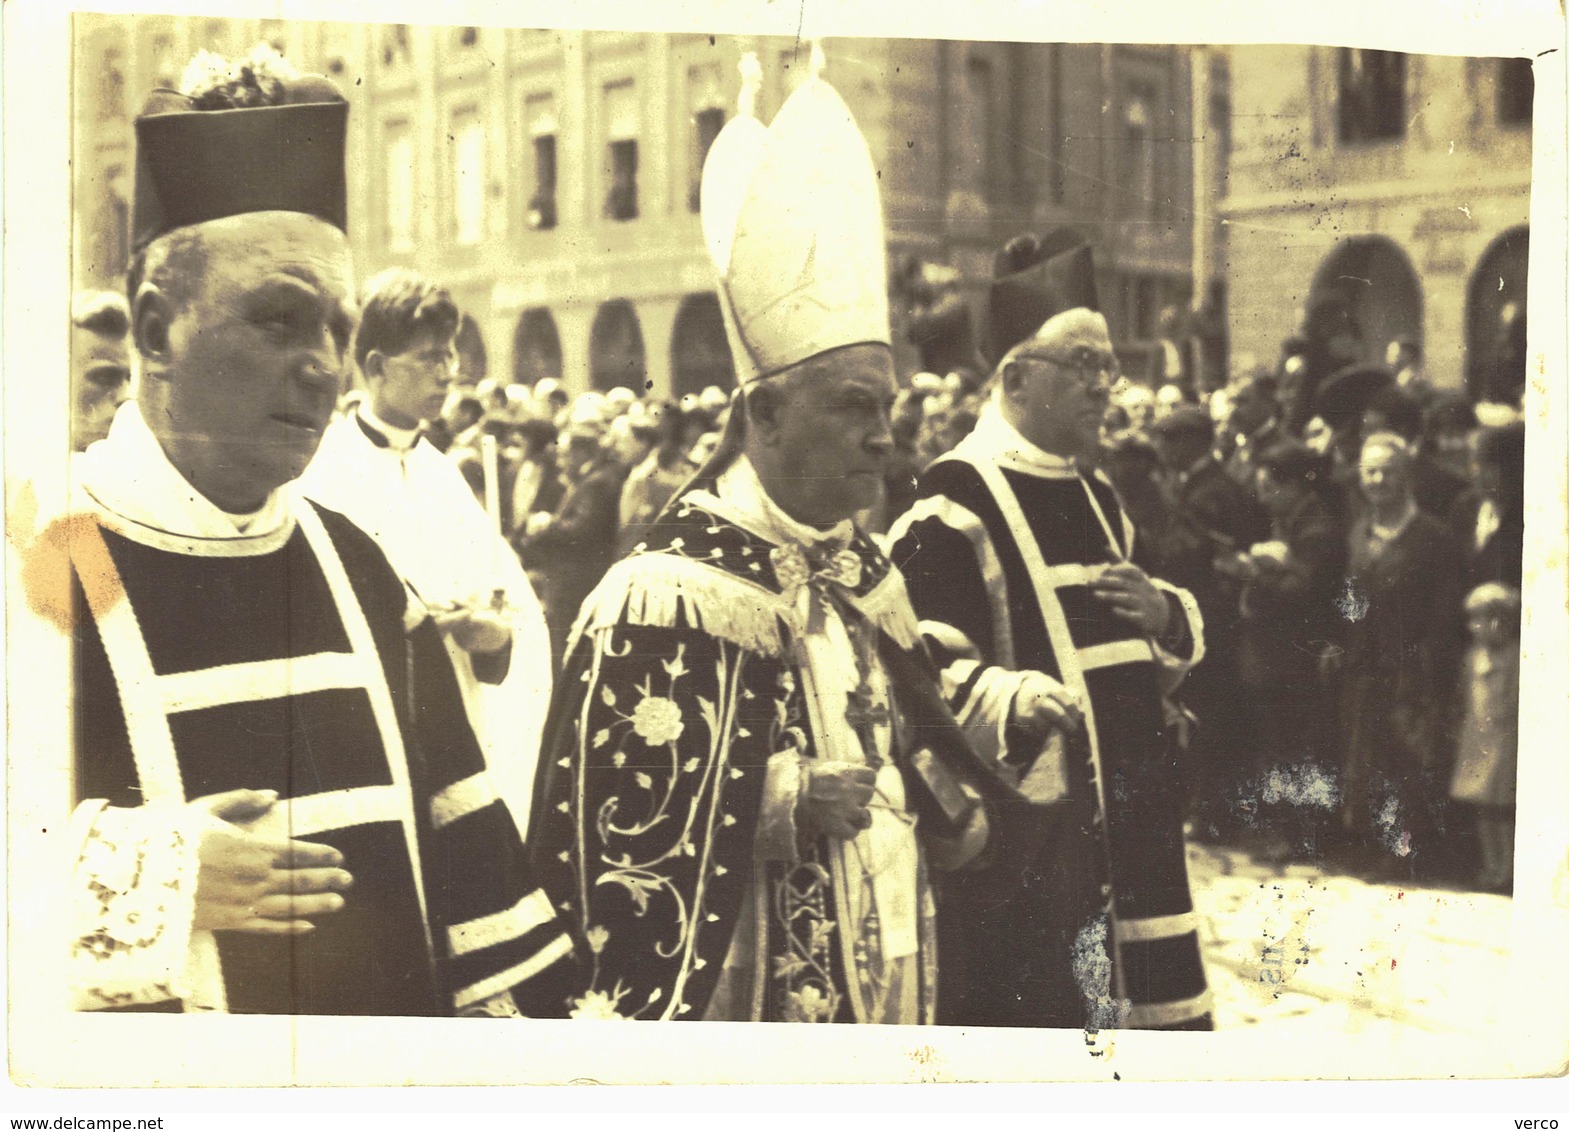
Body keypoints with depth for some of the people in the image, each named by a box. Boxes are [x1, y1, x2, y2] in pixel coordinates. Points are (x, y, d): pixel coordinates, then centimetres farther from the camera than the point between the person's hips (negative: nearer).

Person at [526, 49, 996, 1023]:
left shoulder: (862, 571, 7)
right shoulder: (667, 596, -17)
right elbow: (595, 839, -18)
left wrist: (948, 811, 0)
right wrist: (783, 802, -23)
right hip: (744, 1008, -7)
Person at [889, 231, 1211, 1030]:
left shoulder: (1099, 501, 17)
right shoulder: (954, 508, -12)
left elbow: (1154, 648, 26)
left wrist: (1166, 615, 3)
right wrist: (1009, 698, -36)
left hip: (1129, 821, 9)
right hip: (1022, 837, -8)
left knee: (1132, 1002, 14)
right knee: (1034, 1004, -5)